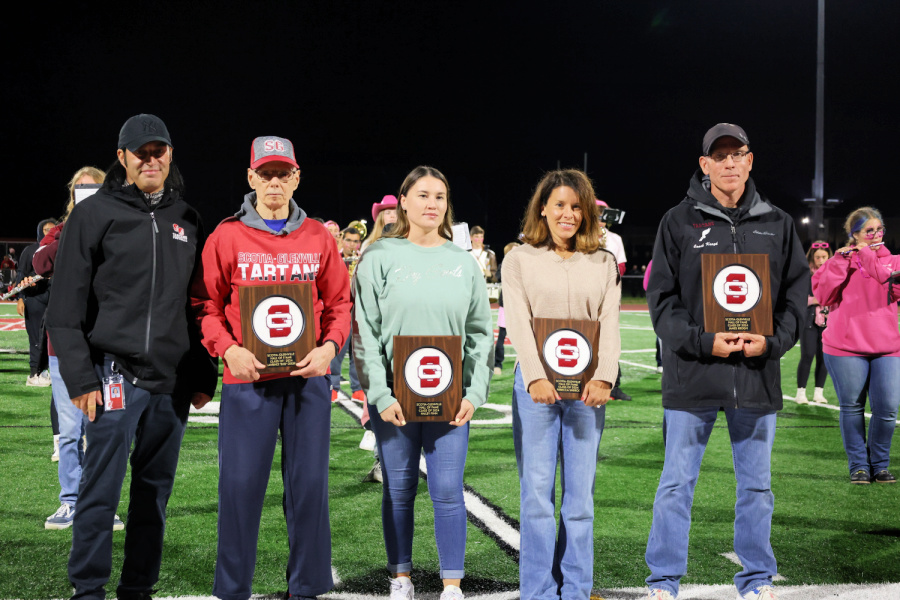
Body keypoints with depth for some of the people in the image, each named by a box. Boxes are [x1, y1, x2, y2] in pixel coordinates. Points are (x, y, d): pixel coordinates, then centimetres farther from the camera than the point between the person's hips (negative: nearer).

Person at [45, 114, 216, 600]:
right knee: (101, 487, -3)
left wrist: (203, 376, 11)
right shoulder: (94, 214, 0)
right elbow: (65, 307, -4)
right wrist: (79, 376, -10)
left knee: (156, 488, 9)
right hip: (116, 373, -4)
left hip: (173, 380, 4)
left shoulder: (187, 221, 14)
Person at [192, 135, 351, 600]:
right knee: (240, 483, 0)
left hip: (308, 376, 2)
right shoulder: (227, 236, 2)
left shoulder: (318, 237, 8)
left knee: (309, 482, 6)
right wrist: (228, 349, -12)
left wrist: (330, 346, -6)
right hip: (247, 379, -2)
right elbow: (206, 305, 3)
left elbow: (339, 302, 11)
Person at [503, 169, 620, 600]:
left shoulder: (603, 263, 13)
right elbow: (518, 323, -3)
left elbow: (609, 324, 4)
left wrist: (603, 378, -11)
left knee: (581, 492, 4)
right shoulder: (519, 260, 7)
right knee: (537, 491, -2)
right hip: (537, 384, -2)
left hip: (587, 386, 2)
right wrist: (536, 377, -17)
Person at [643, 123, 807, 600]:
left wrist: (772, 341, -8)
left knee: (757, 485, 11)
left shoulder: (777, 225, 9)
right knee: (677, 484, 3)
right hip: (692, 376, -2)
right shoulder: (679, 222, 2)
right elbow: (661, 297, -2)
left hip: (758, 376, 2)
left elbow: (796, 292, 9)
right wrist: (703, 342, -15)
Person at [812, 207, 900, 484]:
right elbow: (823, 295, -5)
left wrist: (868, 258, -8)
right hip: (846, 347, -1)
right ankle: (858, 465, 13)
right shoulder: (839, 260, 8)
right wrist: (839, 263, -12)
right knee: (852, 407, 1)